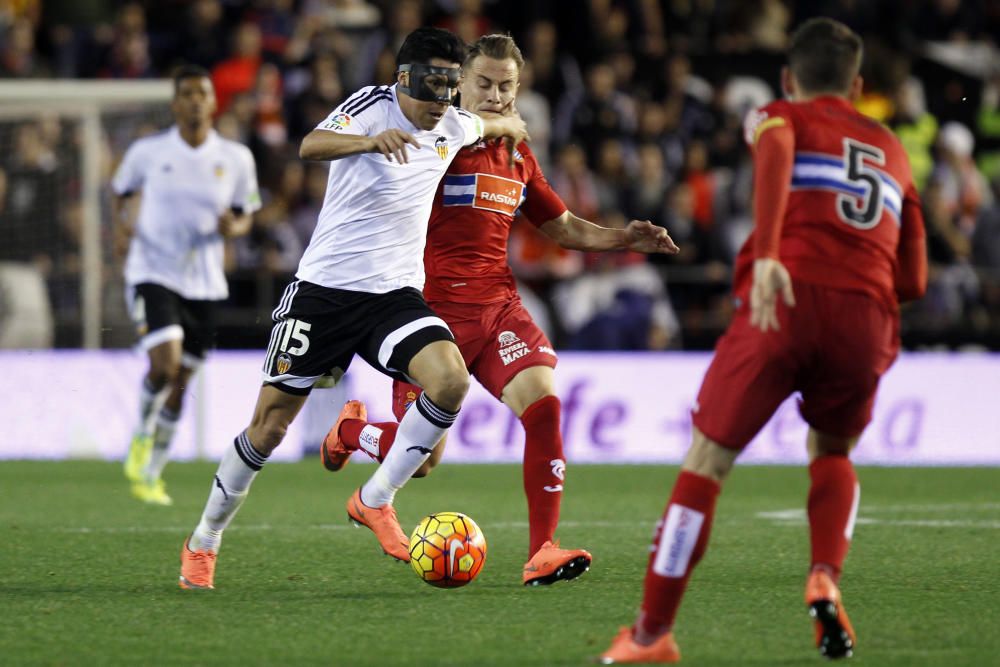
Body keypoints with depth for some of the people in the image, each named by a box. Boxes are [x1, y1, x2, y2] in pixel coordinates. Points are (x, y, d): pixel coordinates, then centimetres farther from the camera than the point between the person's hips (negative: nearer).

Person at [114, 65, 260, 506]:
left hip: (204, 283, 3)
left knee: (179, 386, 8)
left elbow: (246, 216, 12)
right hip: (152, 274, -3)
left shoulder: (236, 159, 2)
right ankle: (142, 436, 7)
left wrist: (234, 227, -12)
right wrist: (120, 225, -5)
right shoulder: (148, 152, -2)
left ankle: (151, 475, 23)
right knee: (164, 364, -23)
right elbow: (119, 191, 15)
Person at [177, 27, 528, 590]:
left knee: (451, 379, -24)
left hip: (396, 294, 4)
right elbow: (311, 146, -33)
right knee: (270, 425, 1)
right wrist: (372, 140, -49)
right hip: (324, 287, -4)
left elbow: (490, 125, 31)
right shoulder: (372, 104, -12)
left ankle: (375, 500, -7)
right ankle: (204, 542, 21)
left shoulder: (454, 128, 5)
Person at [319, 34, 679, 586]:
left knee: (543, 401, -19)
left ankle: (542, 552, -16)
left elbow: (561, 226, 25)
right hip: (435, 307, -5)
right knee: (420, 458, -4)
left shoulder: (518, 156, 14)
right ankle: (350, 428, 32)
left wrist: (624, 239, 10)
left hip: (498, 303, 5)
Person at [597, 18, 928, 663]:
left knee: (707, 460, 5)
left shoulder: (779, 118, 20)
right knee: (832, 453, 28)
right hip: (868, 314, 3)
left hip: (787, 301, -3)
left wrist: (766, 255, -22)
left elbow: (776, 152, -8)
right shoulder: (891, 150, 31)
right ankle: (826, 580, 2)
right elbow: (913, 280, 26)